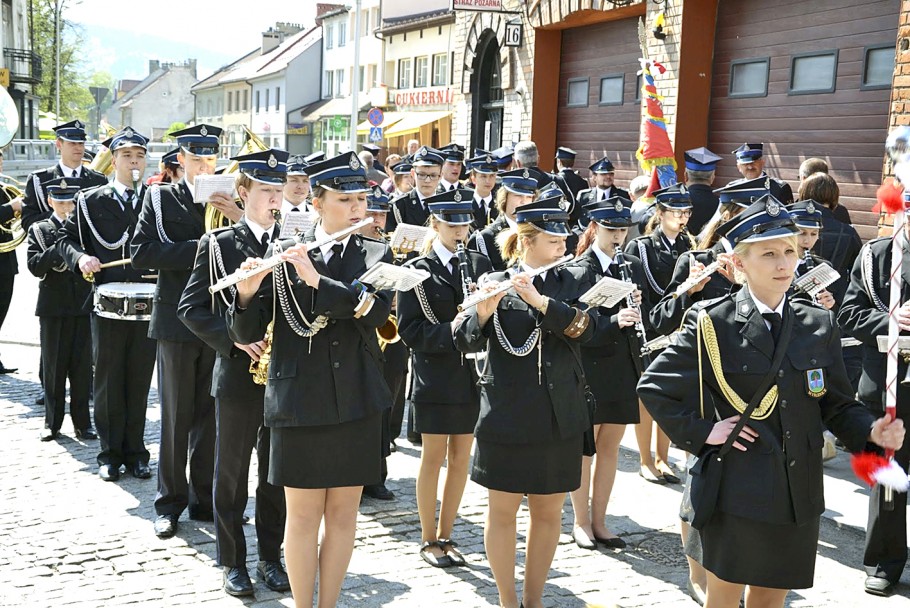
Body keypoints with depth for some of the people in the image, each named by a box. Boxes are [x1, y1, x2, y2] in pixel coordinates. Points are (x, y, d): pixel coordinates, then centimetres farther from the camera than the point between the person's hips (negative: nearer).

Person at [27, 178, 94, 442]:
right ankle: (52, 423, 16)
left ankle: (82, 423, 11)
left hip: (83, 305, 1)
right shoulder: (39, 230, 5)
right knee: (53, 367, 6)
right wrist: (59, 247, -18)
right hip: (53, 307, 0)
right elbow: (35, 266, -7)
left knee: (82, 367, 3)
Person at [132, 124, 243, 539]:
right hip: (177, 319, -2)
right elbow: (141, 253, -8)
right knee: (175, 416, 5)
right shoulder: (160, 197, 3)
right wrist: (197, 249, -16)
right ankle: (170, 502, 17)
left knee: (210, 415, 10)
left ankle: (204, 498, 21)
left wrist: (239, 220, -17)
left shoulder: (230, 202, 8)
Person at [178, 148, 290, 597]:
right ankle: (232, 561, 22)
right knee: (232, 474, 8)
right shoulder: (218, 244, -2)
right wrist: (236, 340, -15)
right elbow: (191, 308, -4)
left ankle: (270, 557, 26)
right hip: (238, 374, -2)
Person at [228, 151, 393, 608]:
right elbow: (246, 333, -2)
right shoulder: (283, 256, 1)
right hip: (299, 399, -1)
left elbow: (377, 312, -15)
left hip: (356, 401, 2)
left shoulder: (376, 256, 5)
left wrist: (318, 280, -23)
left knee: (343, 511, 10)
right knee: (303, 513, 5)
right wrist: (248, 294, -22)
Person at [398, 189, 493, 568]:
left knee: (461, 458, 10)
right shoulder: (418, 271, -3)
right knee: (433, 458, 4)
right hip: (435, 377, -4)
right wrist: (449, 331, -22)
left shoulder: (479, 264, 10)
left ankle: (445, 537, 22)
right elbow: (409, 330, -9)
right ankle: (429, 541, 17)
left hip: (472, 374, 4)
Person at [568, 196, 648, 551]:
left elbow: (646, 317, 8)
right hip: (589, 368, -5)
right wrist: (614, 321, -32)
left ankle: (599, 521, 23)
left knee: (610, 447, 12)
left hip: (624, 369, 5)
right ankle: (581, 522, 18)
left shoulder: (633, 267, 9)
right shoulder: (579, 269, -8)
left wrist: (637, 307, -14)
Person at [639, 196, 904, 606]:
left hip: (798, 495, 4)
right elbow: (654, 387, -4)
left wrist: (871, 431, -10)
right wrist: (701, 432, -10)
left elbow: (837, 404, 8)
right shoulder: (712, 324, -8)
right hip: (735, 491, -4)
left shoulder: (819, 326, 4)